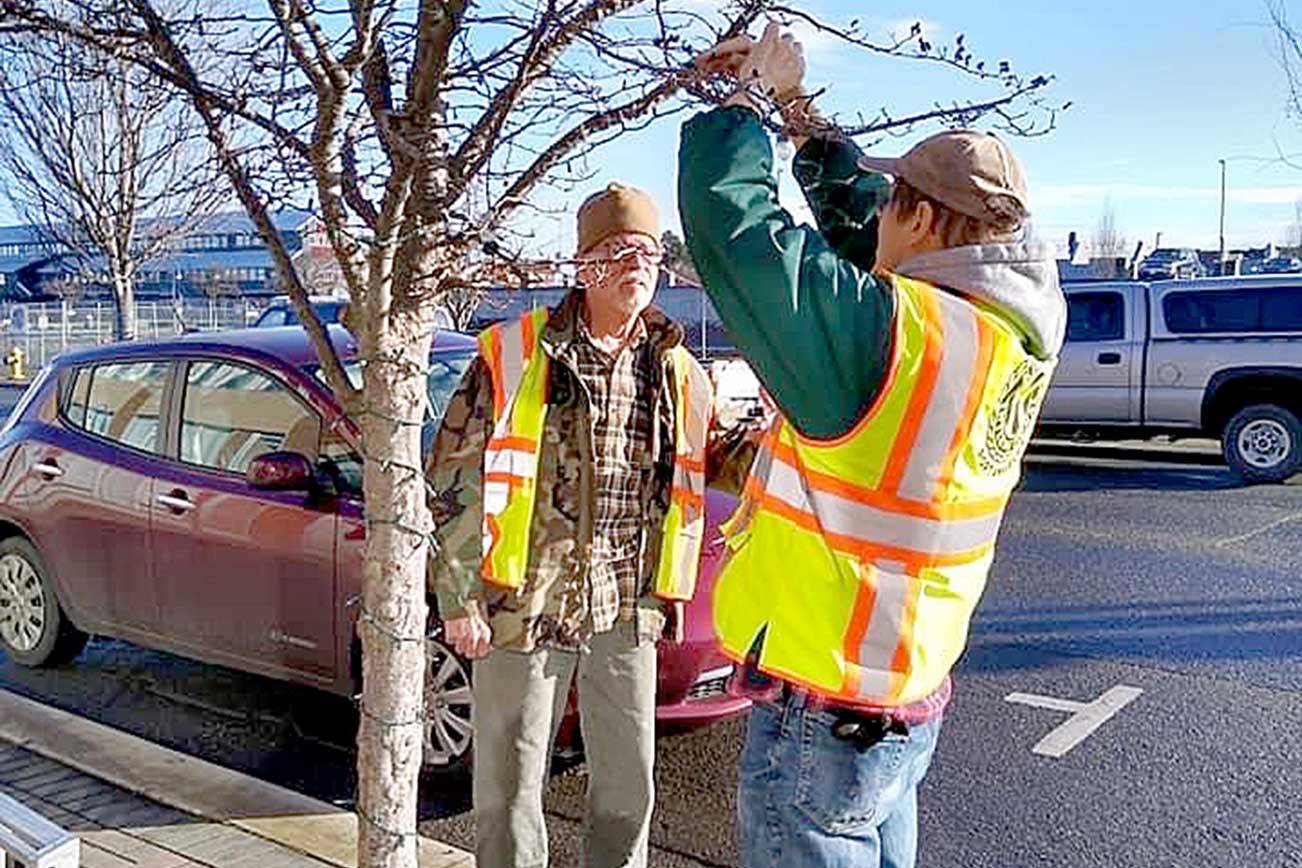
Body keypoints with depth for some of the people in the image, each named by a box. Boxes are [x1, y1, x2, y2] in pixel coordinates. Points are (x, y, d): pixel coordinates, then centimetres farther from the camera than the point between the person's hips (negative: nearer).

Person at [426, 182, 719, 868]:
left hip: (627, 613, 4)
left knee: (629, 786, 16)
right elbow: (453, 479, -5)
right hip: (524, 606, -3)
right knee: (510, 786, 8)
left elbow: (705, 473, 16)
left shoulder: (678, 373, 6)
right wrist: (459, 598, -8)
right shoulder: (514, 355, -6)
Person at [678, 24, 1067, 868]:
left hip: (821, 718, -8)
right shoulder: (1007, 332, -2)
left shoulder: (893, 333, -27)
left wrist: (750, 97, -4)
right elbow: (855, 216, 12)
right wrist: (794, 106, 15)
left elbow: (727, 215, -21)